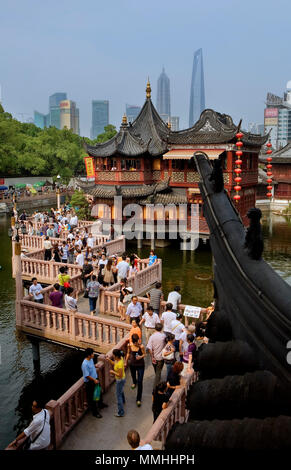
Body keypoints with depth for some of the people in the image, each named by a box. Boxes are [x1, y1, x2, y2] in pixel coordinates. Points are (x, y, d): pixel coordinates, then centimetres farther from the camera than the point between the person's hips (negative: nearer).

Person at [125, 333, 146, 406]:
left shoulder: (141, 346, -24)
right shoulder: (129, 345, -14)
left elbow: (144, 354, -9)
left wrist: (141, 356, -30)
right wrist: (126, 362, 12)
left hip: (140, 365, -3)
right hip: (132, 364, 4)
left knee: (140, 382, -3)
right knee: (133, 375, 29)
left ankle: (139, 399, 10)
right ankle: (134, 382, 67)